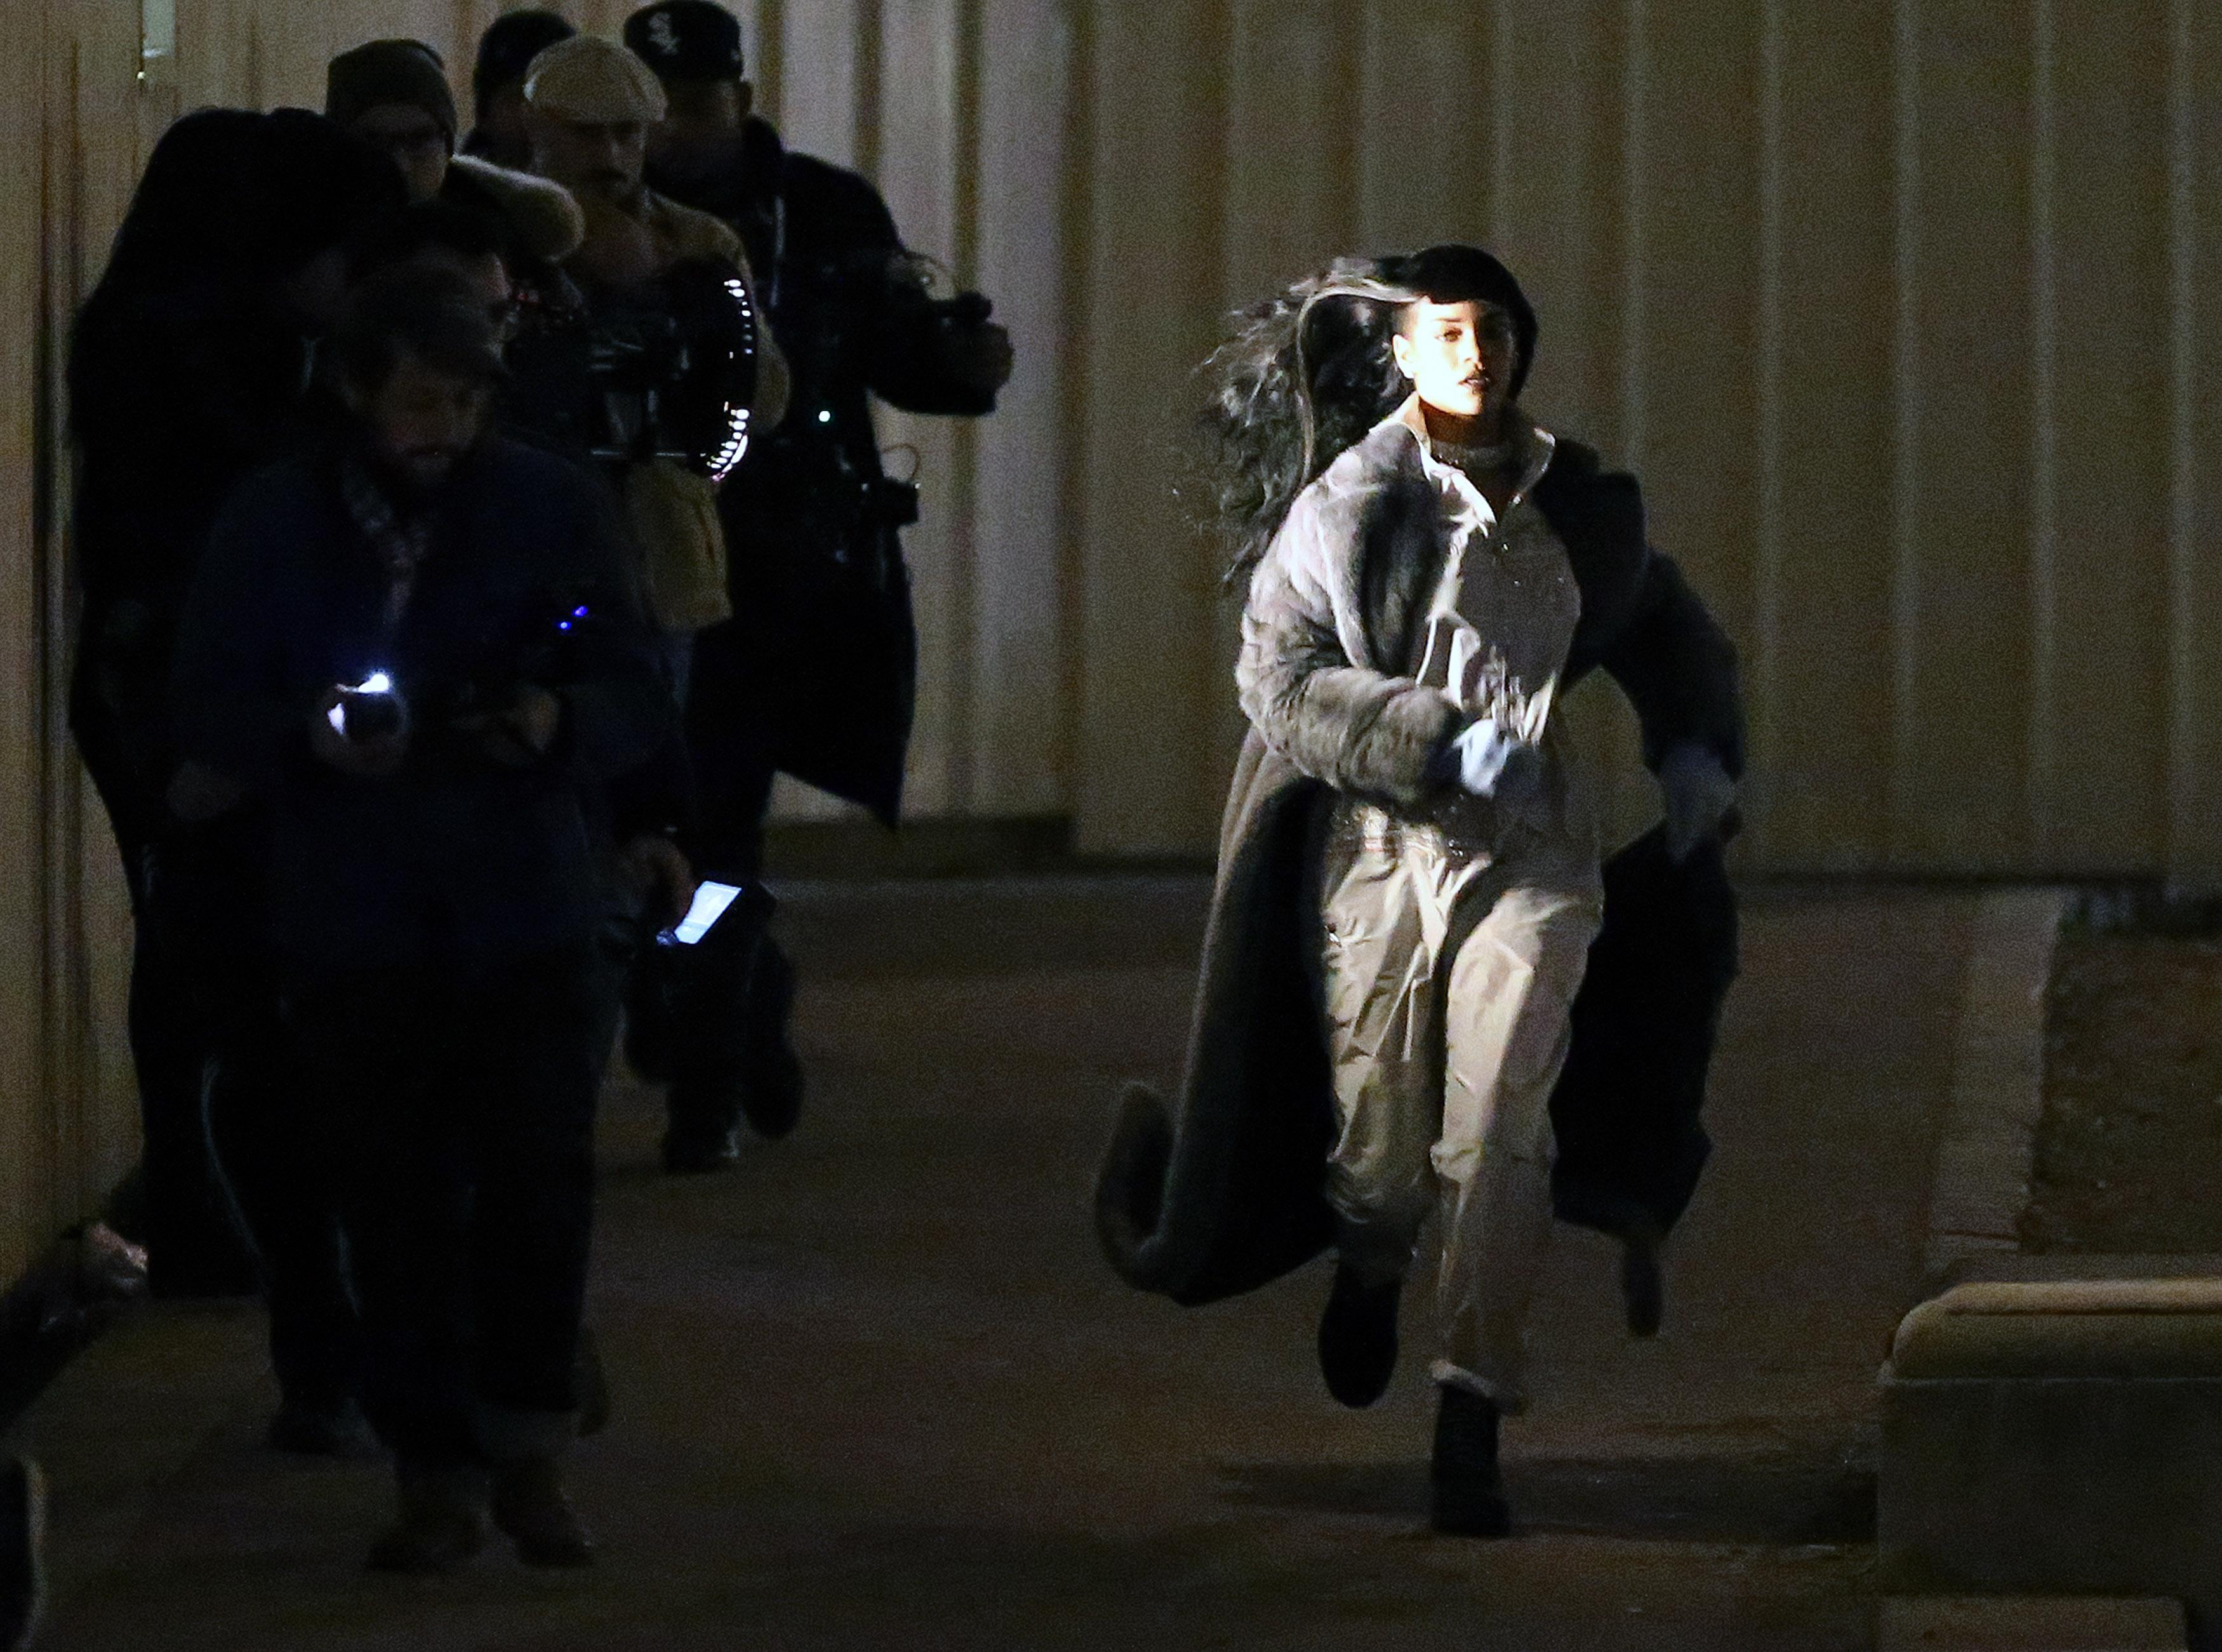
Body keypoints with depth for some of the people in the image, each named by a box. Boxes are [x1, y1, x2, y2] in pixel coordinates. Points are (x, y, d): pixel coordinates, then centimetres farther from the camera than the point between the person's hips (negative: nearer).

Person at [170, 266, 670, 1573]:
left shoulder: (558, 509, 3)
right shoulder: (276, 523, 4)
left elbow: (639, 693, 4)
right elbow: (212, 706, 3)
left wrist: (562, 721, -18)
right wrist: (310, 740, -17)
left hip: (527, 910, 0)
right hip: (356, 915, 0)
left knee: (542, 1182, -6)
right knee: (400, 1202, 0)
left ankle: (530, 1450, 10)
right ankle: (440, 1472, 9)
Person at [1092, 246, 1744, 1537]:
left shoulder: (1581, 503, 9)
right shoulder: (1345, 507, -2)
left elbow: (1673, 631, 27)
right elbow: (1284, 681, -10)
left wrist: (1697, 750, 10)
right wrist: (1447, 743, -19)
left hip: (1529, 855, 1)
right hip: (1377, 849, -1)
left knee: (1497, 1135, -13)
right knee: (1377, 1143, 5)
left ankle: (1471, 1434, -12)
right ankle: (1372, 1271, 44)